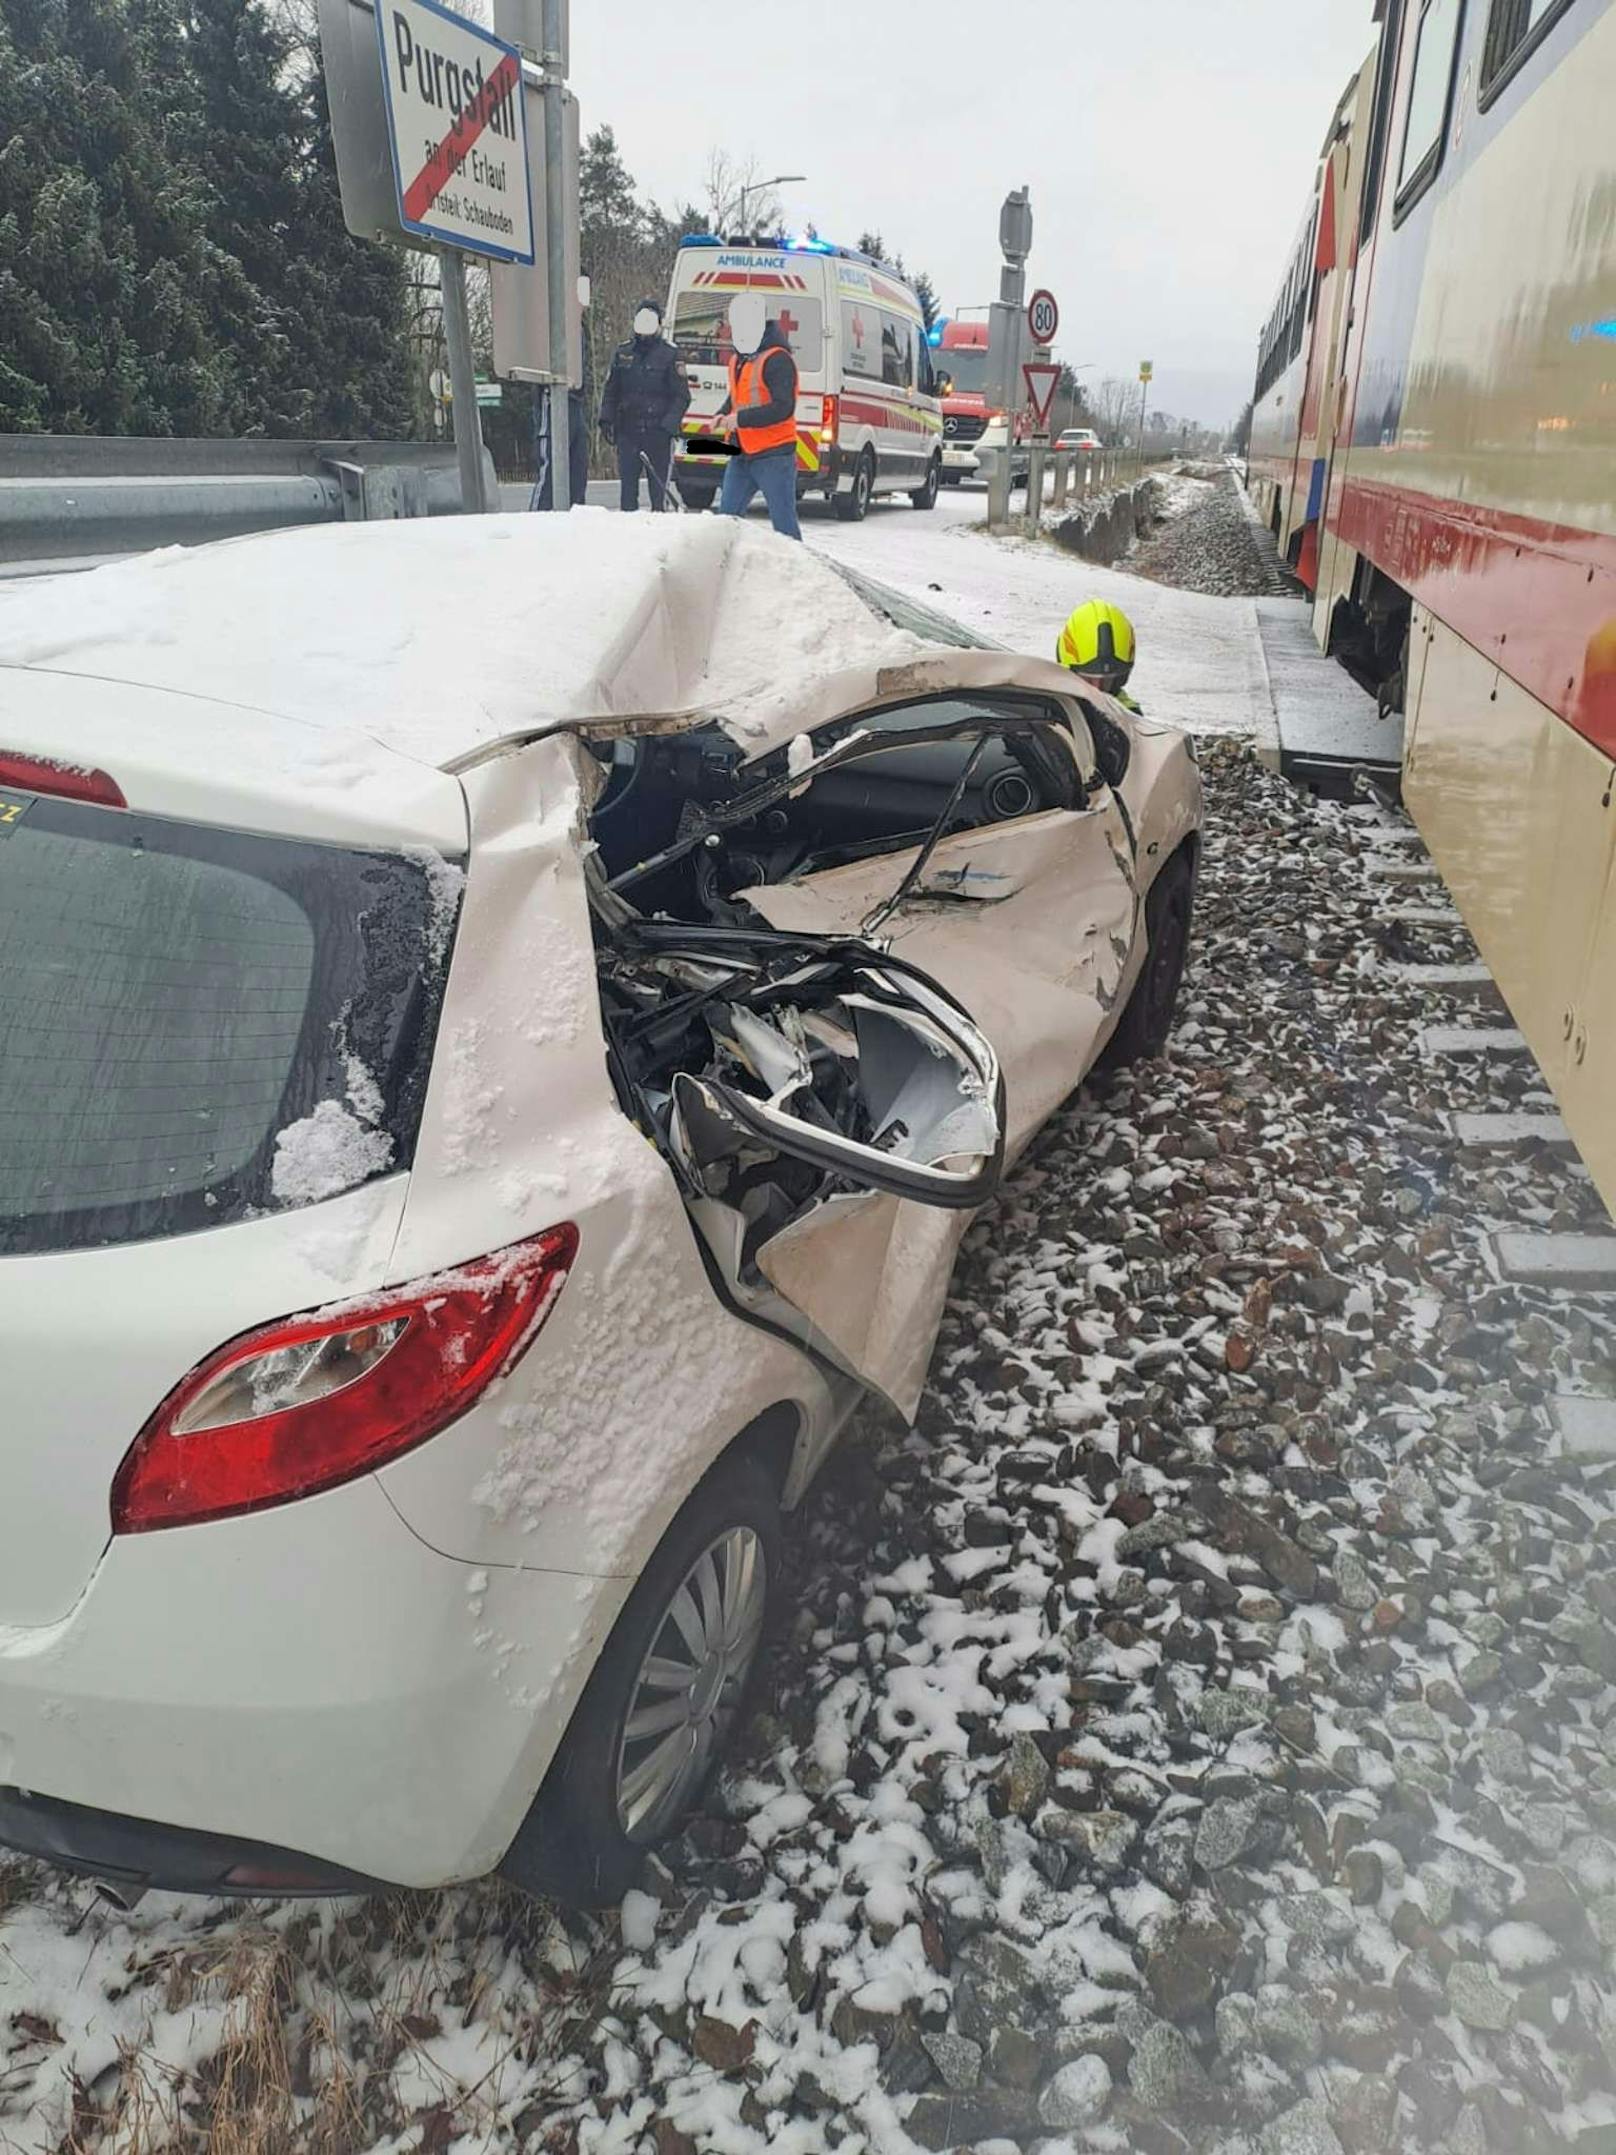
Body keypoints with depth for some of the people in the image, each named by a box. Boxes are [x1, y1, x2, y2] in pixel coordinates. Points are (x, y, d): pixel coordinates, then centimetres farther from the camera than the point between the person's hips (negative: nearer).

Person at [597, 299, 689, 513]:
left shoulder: (669, 355, 0)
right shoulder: (623, 351, 11)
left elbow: (682, 396, -3)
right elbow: (611, 390, 17)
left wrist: (667, 427, -13)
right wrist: (606, 420, 6)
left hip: (658, 432, -3)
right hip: (627, 431, 3)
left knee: (658, 487, -1)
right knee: (628, 487, 3)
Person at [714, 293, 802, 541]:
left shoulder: (777, 359, -12)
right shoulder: (737, 360, 15)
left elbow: (783, 408, -21)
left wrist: (740, 419, -23)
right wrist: (723, 416, 5)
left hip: (774, 457, -8)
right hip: (741, 456, 8)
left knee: (784, 524, -6)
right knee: (726, 518, 7)